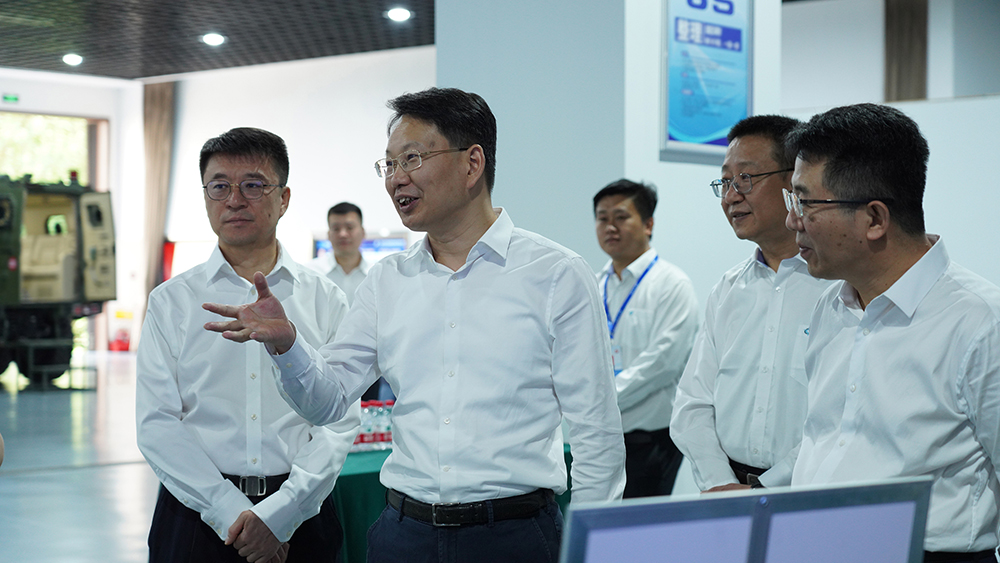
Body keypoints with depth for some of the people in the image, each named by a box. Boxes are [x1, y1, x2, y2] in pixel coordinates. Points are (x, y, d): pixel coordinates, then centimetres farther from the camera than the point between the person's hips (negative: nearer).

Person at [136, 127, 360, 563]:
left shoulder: (325, 301, 4)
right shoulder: (171, 302, 4)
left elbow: (341, 421, -4)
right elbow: (156, 425, -4)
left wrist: (280, 512, -15)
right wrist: (231, 513, -13)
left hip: (299, 518, 0)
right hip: (197, 518, 0)